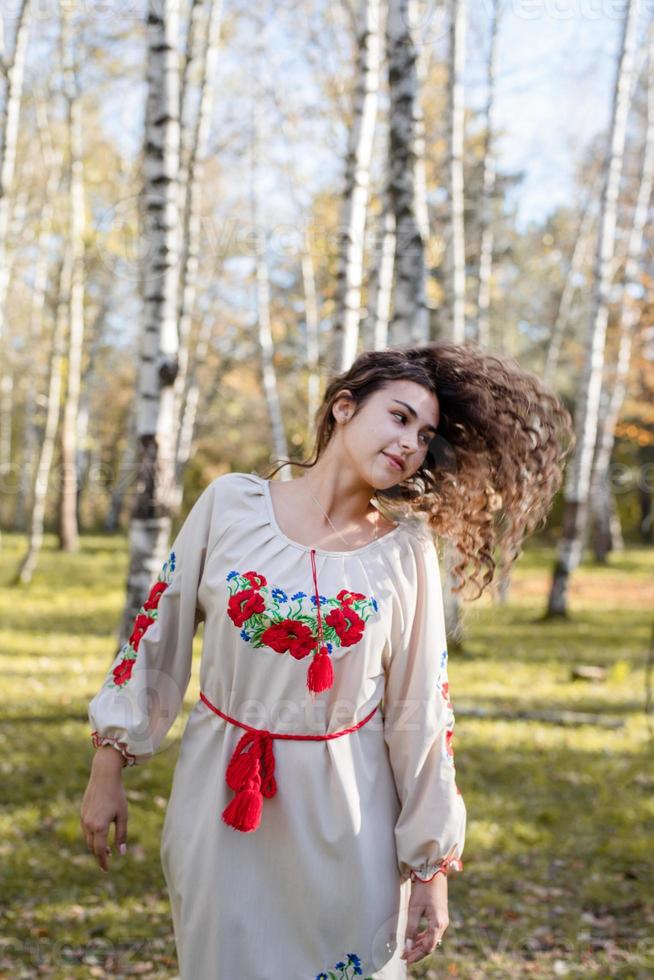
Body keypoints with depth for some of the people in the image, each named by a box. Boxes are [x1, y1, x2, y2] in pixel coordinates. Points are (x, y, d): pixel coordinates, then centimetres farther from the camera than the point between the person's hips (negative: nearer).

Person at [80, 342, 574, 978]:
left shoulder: (407, 551, -6)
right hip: (216, 805, 0)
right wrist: (107, 770, 3)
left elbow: (421, 712, -2)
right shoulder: (231, 503, -6)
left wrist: (432, 867, 0)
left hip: (344, 813, 0)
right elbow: (158, 633, 1)